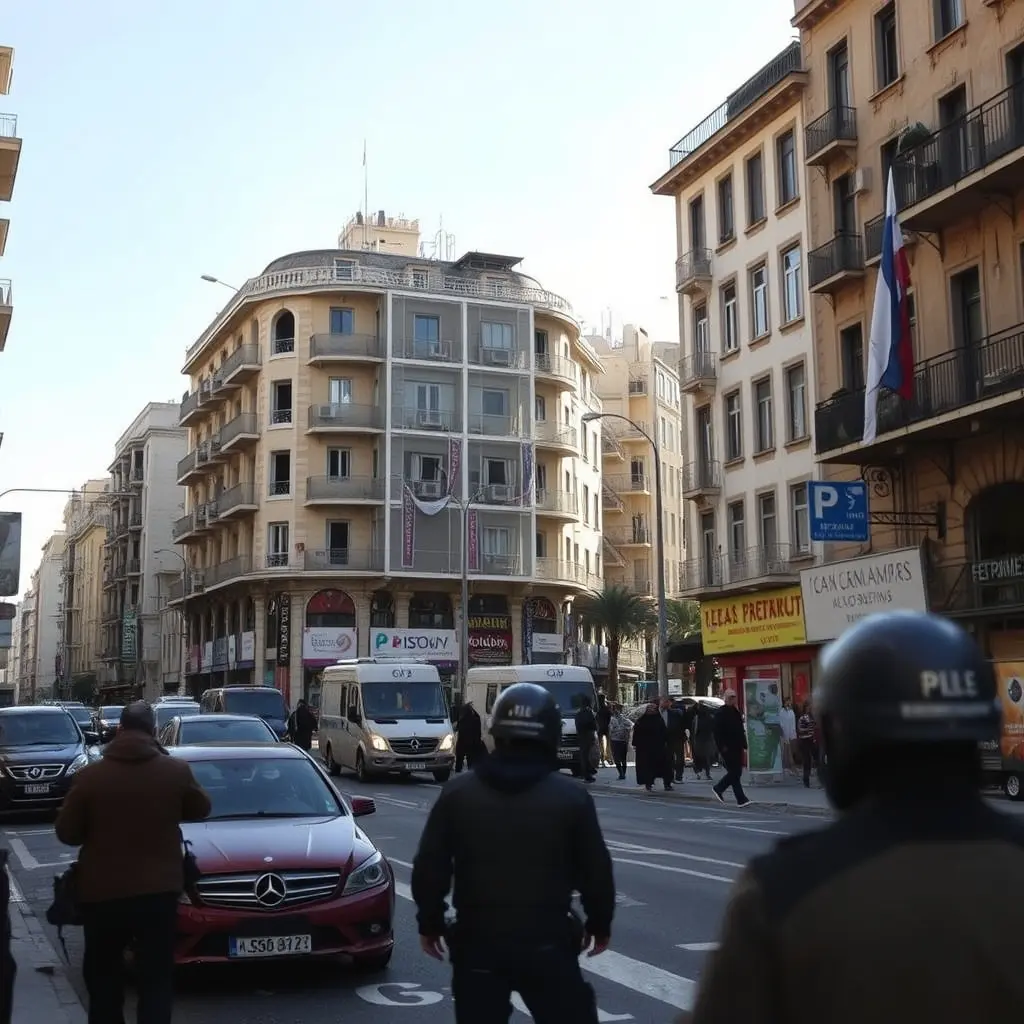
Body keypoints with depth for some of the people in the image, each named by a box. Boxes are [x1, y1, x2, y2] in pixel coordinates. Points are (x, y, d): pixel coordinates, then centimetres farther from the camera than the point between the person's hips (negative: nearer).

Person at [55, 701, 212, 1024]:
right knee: (157, 981, 9)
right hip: (158, 890, 0)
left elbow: (66, 832, 0)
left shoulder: (91, 774, -8)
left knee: (103, 980, 17)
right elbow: (200, 809, 10)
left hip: (102, 892, 0)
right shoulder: (176, 770, -7)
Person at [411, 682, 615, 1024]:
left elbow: (429, 869, 1)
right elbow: (595, 871, 1)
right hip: (546, 943, -1)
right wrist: (599, 923, 17)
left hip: (477, 941, 2)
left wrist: (430, 922, 15)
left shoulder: (457, 792, 0)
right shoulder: (570, 796, -5)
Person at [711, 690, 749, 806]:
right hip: (727, 748, -8)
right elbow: (717, 732, -14)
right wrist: (722, 747, -20)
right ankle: (741, 799, -5)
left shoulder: (736, 712, 16)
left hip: (736, 747, 8)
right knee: (734, 772, -7)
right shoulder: (720, 713, -9)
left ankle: (718, 789, 26)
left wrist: (743, 744, 13)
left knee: (736, 772, 10)